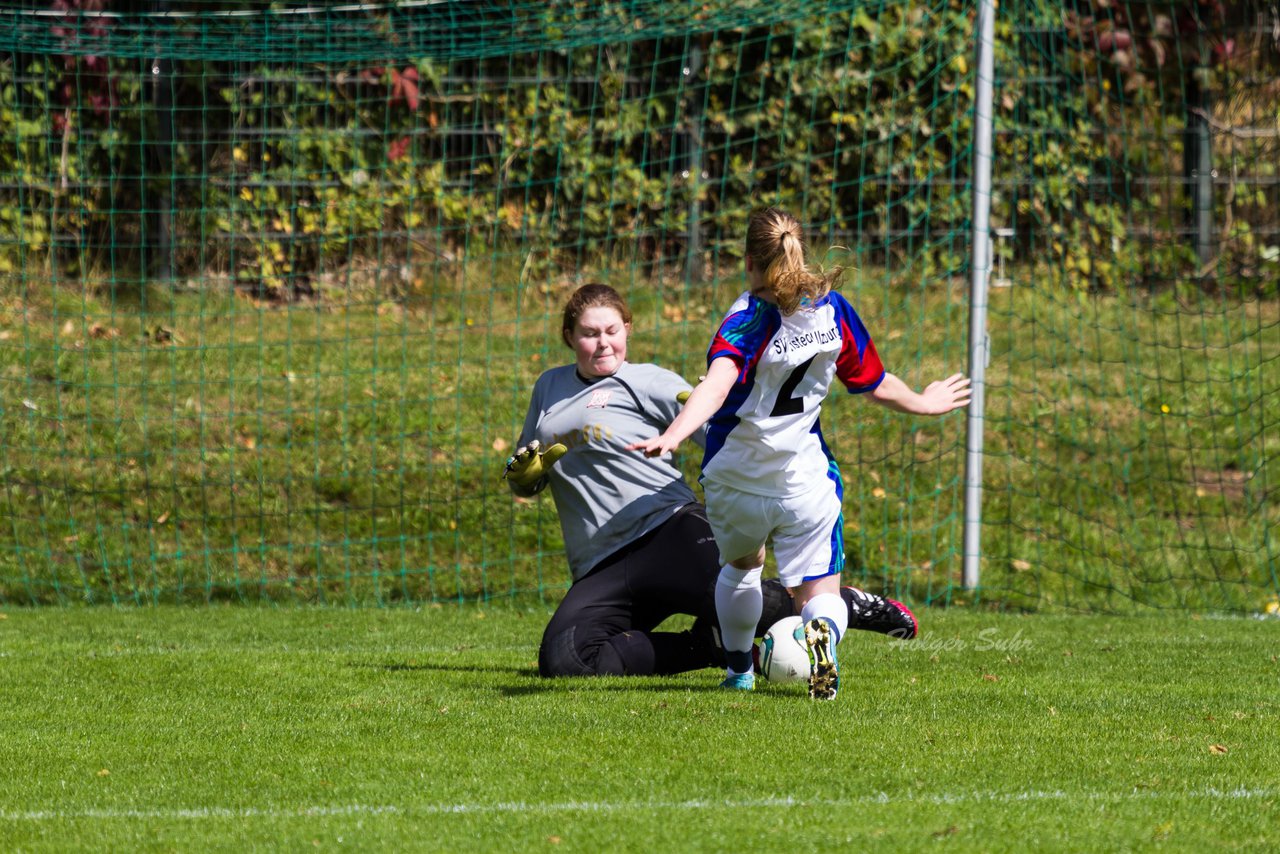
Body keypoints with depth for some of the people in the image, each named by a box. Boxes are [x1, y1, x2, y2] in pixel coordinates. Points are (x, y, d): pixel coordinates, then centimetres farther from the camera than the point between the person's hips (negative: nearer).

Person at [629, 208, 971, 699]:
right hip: (805, 483, 1)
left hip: (735, 483, -1)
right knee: (819, 593, 5)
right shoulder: (832, 309, -3)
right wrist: (923, 404, 29)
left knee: (741, 566, 29)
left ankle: (738, 669, 38)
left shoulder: (747, 320, -16)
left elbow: (716, 387, -35)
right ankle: (823, 632, -30)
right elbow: (876, 386, 9)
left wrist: (672, 437, -49)